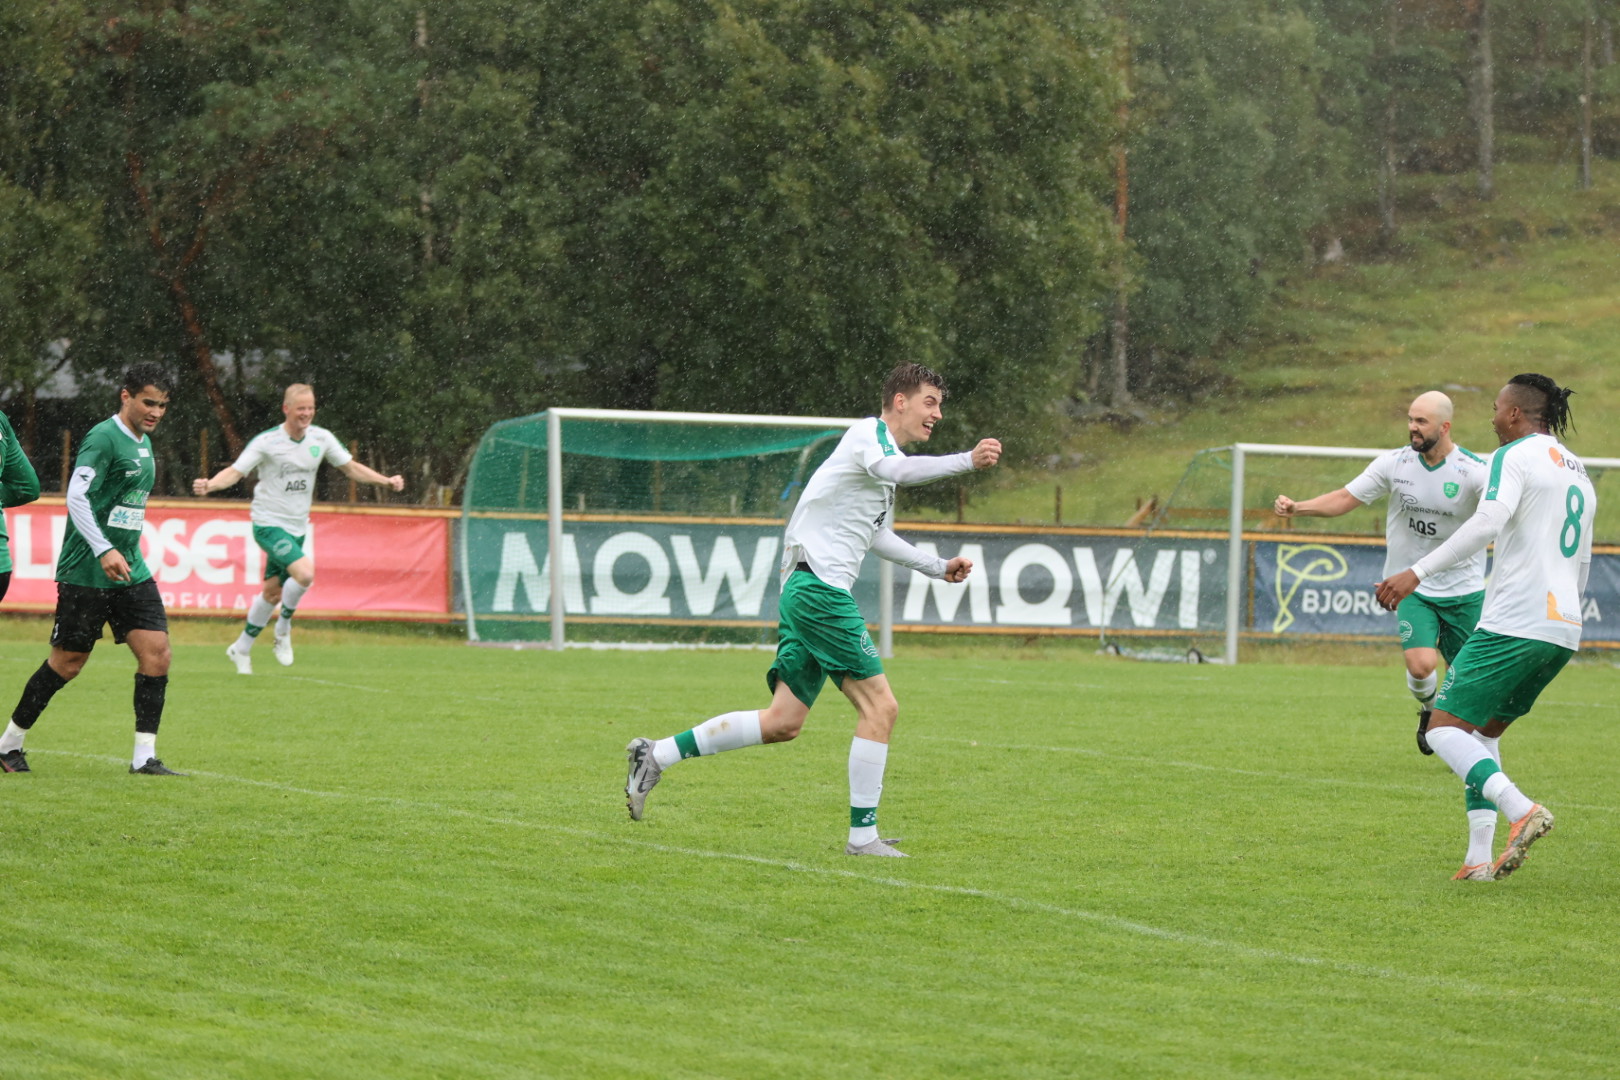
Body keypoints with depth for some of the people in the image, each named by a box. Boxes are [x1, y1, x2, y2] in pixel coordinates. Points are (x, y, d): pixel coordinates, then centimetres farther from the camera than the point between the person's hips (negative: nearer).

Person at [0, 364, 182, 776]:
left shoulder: (143, 443, 14)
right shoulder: (103, 438, -14)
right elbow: (76, 498, -22)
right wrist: (104, 551, -30)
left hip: (129, 570, 8)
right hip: (86, 573, -8)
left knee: (156, 652, -5)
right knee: (67, 662, -1)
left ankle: (144, 757, -3)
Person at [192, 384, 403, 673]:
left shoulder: (321, 438, 1)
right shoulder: (266, 442, -13)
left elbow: (351, 467, 11)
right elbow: (234, 472, -15)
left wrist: (387, 481, 0)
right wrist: (209, 484, -35)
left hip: (297, 527, 6)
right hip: (269, 523, -6)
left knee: (273, 593, 11)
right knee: (305, 572, -26)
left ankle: (241, 648, 29)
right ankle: (283, 630, -2)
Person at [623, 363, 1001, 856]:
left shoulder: (883, 445, 23)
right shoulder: (869, 431, -7)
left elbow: (874, 534, 36)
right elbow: (894, 469, -32)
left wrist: (938, 566, 34)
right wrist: (966, 461, -41)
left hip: (805, 590, 10)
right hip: (820, 588, -10)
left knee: (783, 722, 8)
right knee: (880, 706, -9)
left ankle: (657, 755, 12)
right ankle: (862, 834, -6)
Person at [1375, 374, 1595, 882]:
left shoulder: (1515, 456, -5)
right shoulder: (1579, 473, 21)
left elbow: (1488, 521, -23)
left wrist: (1417, 572, -27)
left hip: (1512, 625, -9)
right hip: (1563, 630, 9)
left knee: (1444, 728, -5)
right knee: (1486, 732, 19)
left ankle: (1521, 810, -28)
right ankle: (1479, 859, 9)